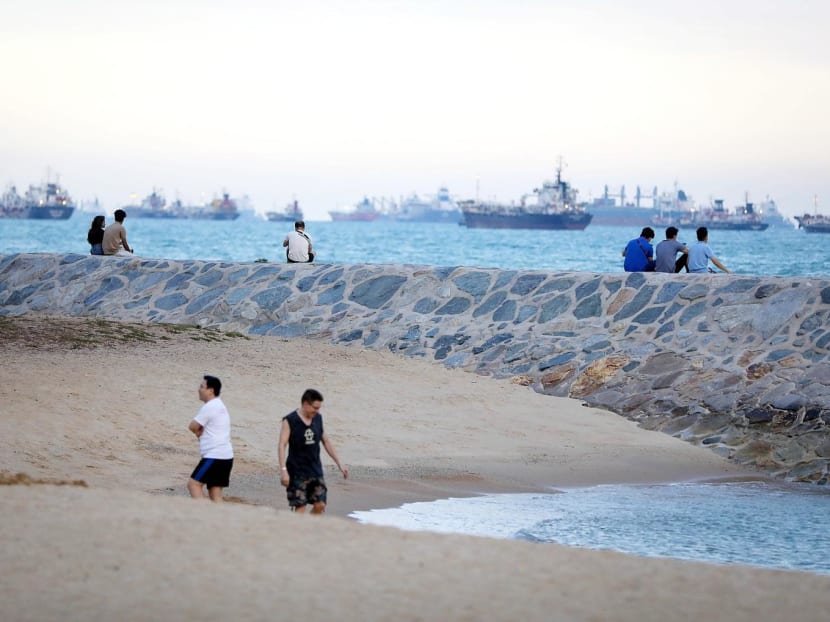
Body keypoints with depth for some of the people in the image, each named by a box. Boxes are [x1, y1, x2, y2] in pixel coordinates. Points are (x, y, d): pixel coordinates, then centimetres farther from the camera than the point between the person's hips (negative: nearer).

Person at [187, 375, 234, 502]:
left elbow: (193, 427, -9)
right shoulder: (220, 405, 18)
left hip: (214, 456, -9)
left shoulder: (209, 407, -14)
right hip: (226, 456, 9)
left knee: (193, 483, -5)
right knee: (215, 492, 8)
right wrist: (200, 432, 2)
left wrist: (198, 432, 11)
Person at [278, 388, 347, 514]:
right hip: (297, 472, -5)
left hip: (316, 470, 6)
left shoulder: (318, 418, 6)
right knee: (300, 507, -7)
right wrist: (283, 470, -25)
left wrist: (339, 464, 16)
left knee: (320, 505, 1)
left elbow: (326, 441, 17)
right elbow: (282, 445, -15)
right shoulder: (290, 421, -11)